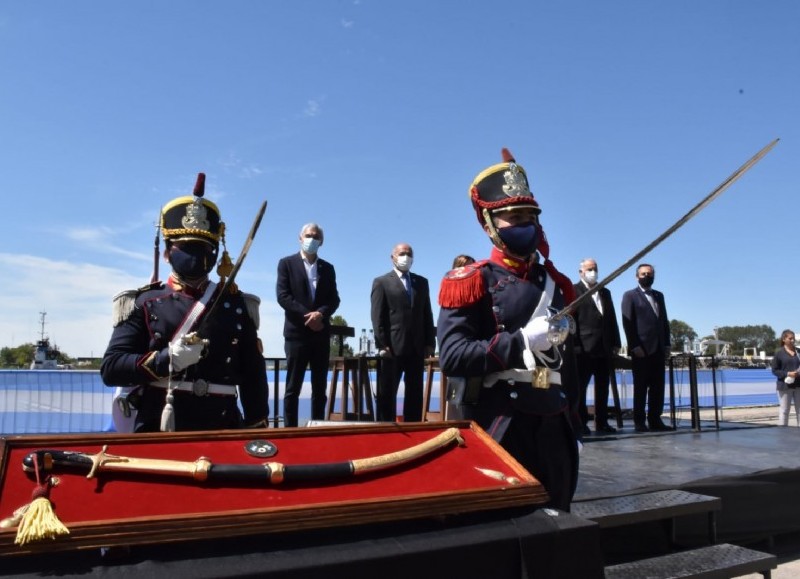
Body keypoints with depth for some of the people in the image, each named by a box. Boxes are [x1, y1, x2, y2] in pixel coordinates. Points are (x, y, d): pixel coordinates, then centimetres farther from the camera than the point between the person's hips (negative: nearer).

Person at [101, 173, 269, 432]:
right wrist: (166, 359, -17)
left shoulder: (236, 305, 9)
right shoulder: (144, 303, 5)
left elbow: (253, 377, 10)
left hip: (221, 436, 2)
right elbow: (110, 368, -1)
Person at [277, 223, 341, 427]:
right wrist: (307, 315, -15)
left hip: (321, 334, 4)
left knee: (320, 388, 6)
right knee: (293, 388, -1)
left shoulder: (327, 268, 15)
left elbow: (334, 300, 6)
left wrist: (320, 313, -14)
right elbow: (283, 296, -7)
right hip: (297, 333, -4)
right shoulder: (287, 263, 4)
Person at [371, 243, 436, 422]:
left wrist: (430, 342, 5)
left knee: (415, 395, 8)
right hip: (393, 347, -4)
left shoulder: (421, 282, 17)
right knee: (387, 394, 2)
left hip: (417, 348, 4)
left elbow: (427, 314, 14)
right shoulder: (381, 282, 4)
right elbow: (377, 317, -4)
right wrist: (382, 345, -12)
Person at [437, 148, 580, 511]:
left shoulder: (556, 284, 13)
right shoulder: (472, 282, -5)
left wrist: (572, 424, 16)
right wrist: (522, 341, -22)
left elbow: (567, 361, 17)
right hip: (499, 430, -5)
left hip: (553, 429, 6)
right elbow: (452, 357, -16)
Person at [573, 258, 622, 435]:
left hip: (604, 348, 6)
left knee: (603, 387, 9)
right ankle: (580, 423, 5)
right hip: (583, 348, -6)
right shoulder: (573, 290, 0)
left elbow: (612, 318, 19)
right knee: (580, 386, 0)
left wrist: (616, 343, 12)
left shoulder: (605, 292, 21)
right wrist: (573, 344, -15)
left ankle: (602, 422, 16)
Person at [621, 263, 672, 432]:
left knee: (658, 386, 5)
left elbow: (664, 320, 18)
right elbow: (627, 323, -5)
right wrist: (635, 346, -13)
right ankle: (639, 421, 4)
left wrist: (667, 344, 8)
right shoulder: (630, 295, 2)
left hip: (658, 348, 5)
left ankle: (655, 420, 11)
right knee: (641, 387, -1)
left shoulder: (659, 296, 20)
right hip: (641, 349, -5)